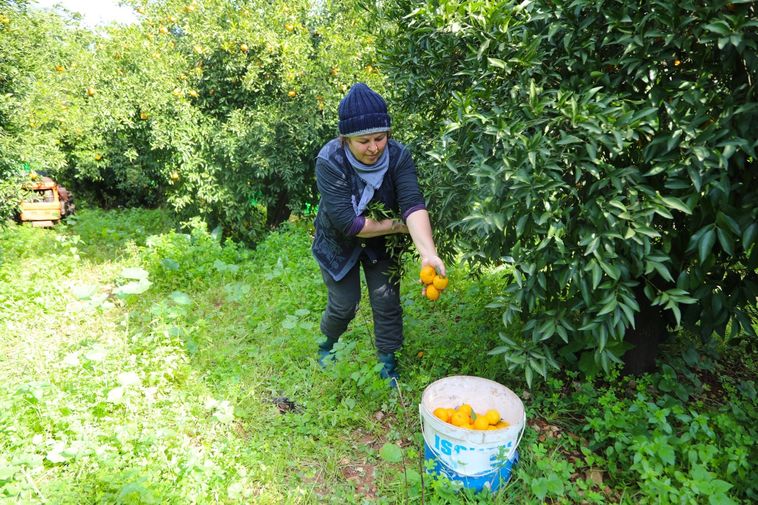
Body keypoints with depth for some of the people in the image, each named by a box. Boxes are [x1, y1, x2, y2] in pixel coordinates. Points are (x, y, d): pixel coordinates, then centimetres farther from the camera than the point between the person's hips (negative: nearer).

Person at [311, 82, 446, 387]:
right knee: (344, 304, 6)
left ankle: (389, 364, 25)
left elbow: (413, 203, -37)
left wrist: (428, 253, -53)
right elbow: (347, 222, -35)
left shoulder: (397, 155, -24)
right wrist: (400, 225, -28)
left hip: (381, 242, 2)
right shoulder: (330, 161, -31)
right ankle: (327, 345, 40)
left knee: (387, 302, 2)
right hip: (340, 243, -2)